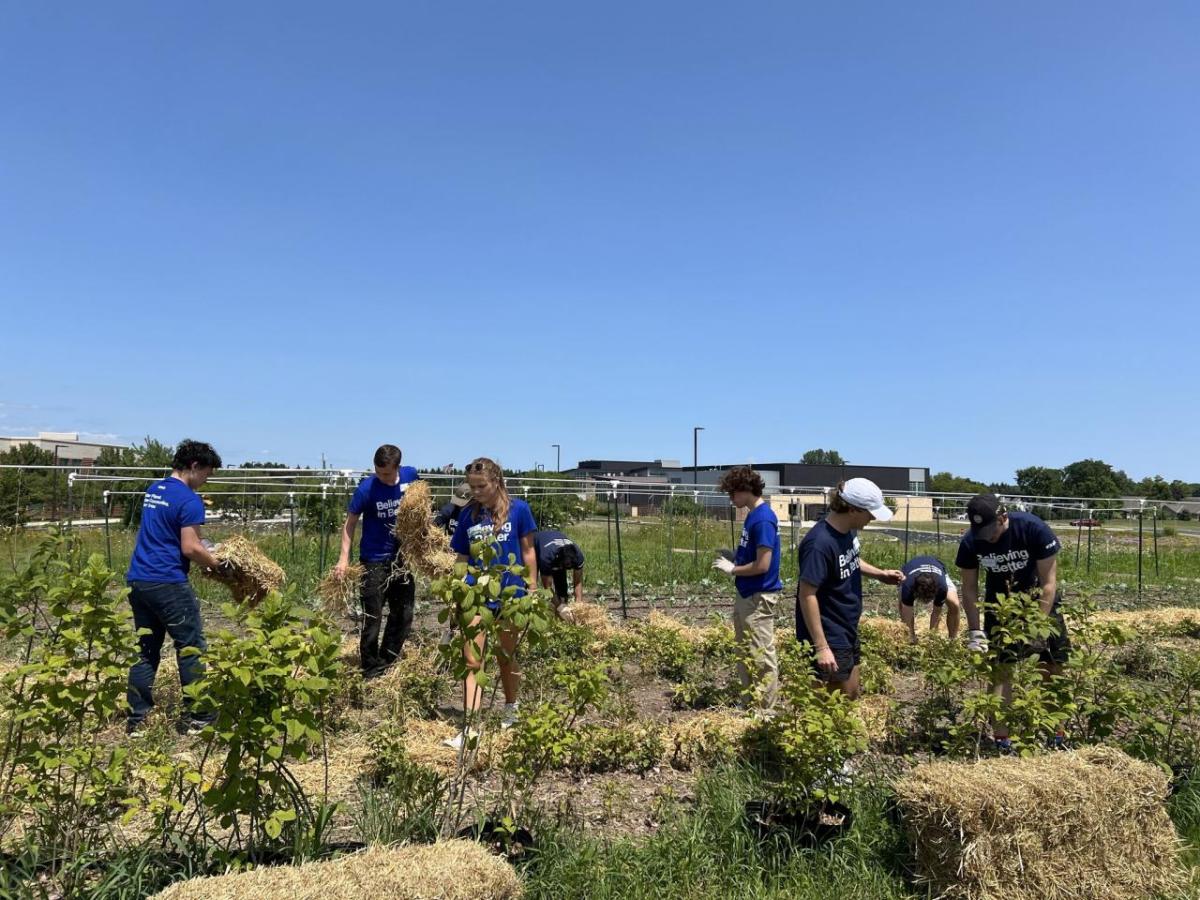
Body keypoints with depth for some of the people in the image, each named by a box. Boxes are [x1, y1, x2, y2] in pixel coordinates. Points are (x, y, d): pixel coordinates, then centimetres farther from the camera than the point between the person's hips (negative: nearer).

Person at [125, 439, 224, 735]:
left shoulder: (154, 489, 15)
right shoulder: (189, 499, -13)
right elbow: (190, 548, -17)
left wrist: (202, 545, 21)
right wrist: (217, 563, -2)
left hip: (137, 580, 9)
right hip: (168, 583, -9)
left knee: (146, 650, 13)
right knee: (192, 649, 1)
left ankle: (136, 719, 16)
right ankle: (197, 717, 5)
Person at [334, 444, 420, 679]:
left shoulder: (410, 475, -8)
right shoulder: (367, 488, -19)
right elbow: (350, 523, -11)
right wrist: (344, 558, -18)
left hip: (401, 556, 5)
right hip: (374, 560, -5)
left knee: (403, 615, 14)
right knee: (372, 619, 1)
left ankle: (388, 664, 31)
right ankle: (372, 672, 15)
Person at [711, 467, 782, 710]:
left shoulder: (763, 519, -21)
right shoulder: (753, 515, 9)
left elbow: (762, 565, -23)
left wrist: (733, 570, -11)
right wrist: (734, 556, 6)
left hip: (758, 597, -10)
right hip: (746, 594, 10)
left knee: (762, 656, 1)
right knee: (744, 652, 18)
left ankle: (765, 710, 12)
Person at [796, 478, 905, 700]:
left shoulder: (849, 531, -1)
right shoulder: (820, 544, -28)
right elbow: (807, 595, -27)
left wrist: (880, 574, 4)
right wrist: (821, 646, -27)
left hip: (848, 632, 9)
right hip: (829, 639, -9)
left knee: (851, 697, 20)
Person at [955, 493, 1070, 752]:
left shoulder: (1033, 529, -28)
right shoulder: (970, 542, -20)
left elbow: (1048, 583, -22)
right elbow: (969, 589, -8)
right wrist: (975, 631, -15)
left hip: (1038, 601, -1)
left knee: (1053, 668, -1)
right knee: (1001, 669, -4)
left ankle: (1058, 733, 13)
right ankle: (1001, 738, 1)